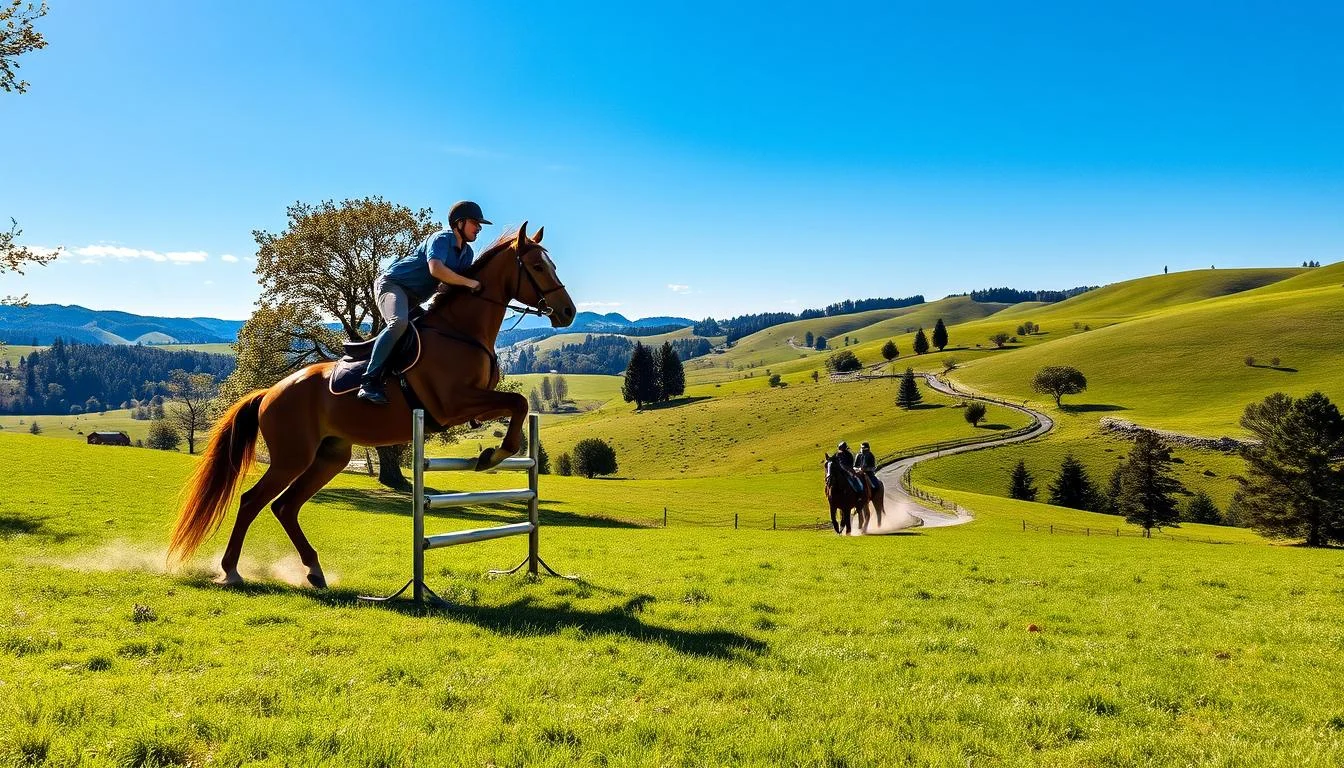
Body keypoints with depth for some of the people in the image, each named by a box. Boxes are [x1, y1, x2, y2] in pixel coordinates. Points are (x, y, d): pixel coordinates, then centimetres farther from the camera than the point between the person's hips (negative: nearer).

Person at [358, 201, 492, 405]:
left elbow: (456, 286, 14)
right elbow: (436, 269, -34)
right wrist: (469, 283, -28)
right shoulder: (440, 239, -15)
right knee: (399, 322, -34)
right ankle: (369, 383, -37)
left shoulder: (467, 253, 12)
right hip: (392, 283, -10)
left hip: (413, 300, 10)